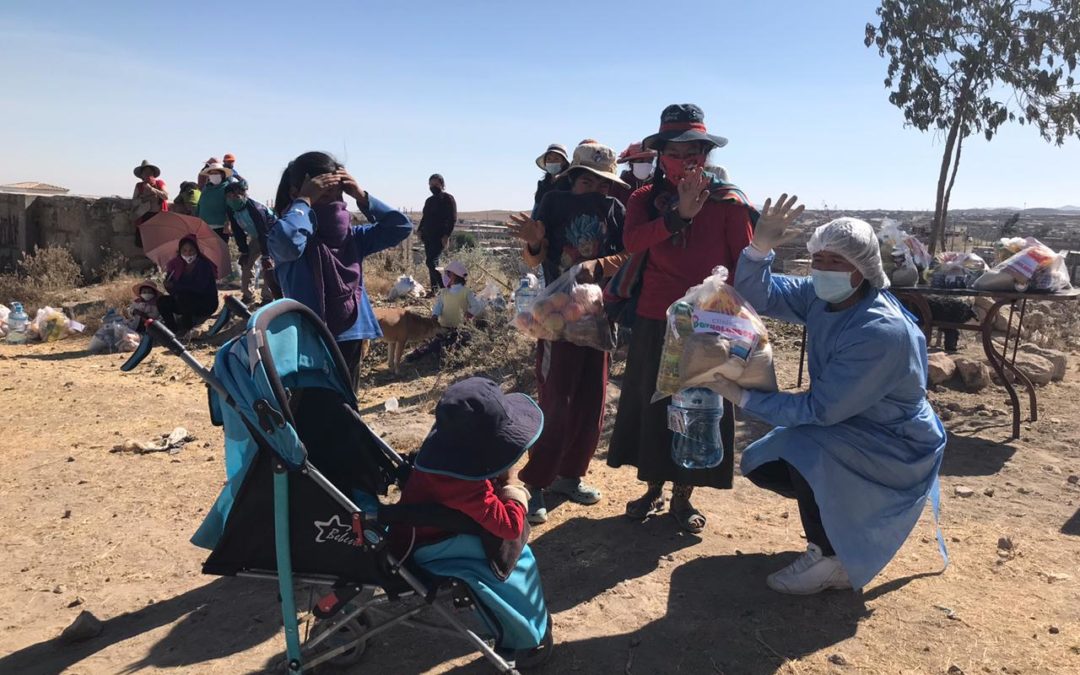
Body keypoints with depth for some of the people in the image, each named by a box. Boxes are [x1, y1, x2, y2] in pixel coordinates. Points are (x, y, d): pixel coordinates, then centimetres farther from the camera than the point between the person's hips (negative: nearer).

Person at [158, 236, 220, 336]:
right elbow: (168, 285, -1)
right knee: (162, 301, -11)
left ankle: (187, 328, -14)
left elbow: (199, 287, -27)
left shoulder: (204, 265, -15)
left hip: (207, 304, -6)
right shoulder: (178, 264, 1)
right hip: (186, 302, 6)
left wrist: (175, 286, -26)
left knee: (183, 297, -31)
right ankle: (173, 329, -3)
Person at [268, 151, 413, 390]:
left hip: (350, 341, 6)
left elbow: (401, 227, 5)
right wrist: (304, 201, -19)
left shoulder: (350, 236, 7)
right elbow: (288, 240, -35)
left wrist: (362, 196, -3)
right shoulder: (284, 239, -10)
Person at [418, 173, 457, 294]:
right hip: (428, 236, 8)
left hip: (440, 237, -8)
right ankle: (434, 289, 15)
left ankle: (445, 287, -11)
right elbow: (425, 217, 26)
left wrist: (446, 235, -18)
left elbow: (453, 219, -10)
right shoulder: (429, 200, 19)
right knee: (432, 262, 9)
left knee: (431, 262, -17)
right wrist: (420, 230, 11)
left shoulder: (448, 199, -4)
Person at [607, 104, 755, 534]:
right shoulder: (646, 199, 2)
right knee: (652, 404, 11)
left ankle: (682, 496, 23)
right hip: (654, 322, 2)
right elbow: (633, 241, -18)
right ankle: (653, 488, 29)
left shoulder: (729, 202, -3)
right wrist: (679, 213, -28)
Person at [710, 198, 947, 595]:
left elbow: (819, 409, -31)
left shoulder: (883, 332, -32)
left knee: (805, 451, -32)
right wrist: (760, 248, -28)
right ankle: (840, 513, 22)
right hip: (845, 424, 8)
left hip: (895, 445, -8)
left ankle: (830, 558, -10)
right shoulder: (822, 295, -8)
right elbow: (760, 296, -9)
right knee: (760, 465, 4)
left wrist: (744, 398, -30)